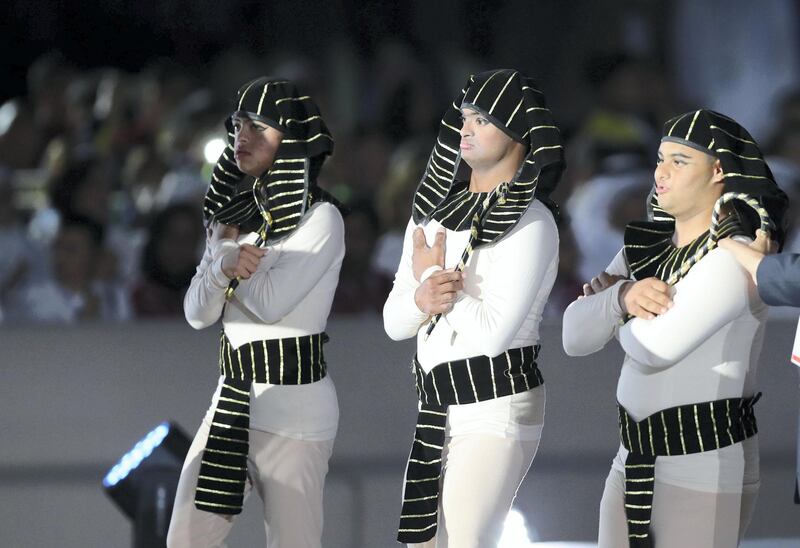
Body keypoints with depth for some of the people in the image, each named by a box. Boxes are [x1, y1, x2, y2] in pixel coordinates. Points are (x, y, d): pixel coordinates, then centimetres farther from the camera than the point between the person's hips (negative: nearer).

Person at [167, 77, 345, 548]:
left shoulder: (320, 218, -8)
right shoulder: (236, 214, 13)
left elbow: (271, 302, -18)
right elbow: (198, 313, 8)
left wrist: (232, 248, -1)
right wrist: (223, 267, -13)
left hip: (294, 404, -7)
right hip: (232, 400, 7)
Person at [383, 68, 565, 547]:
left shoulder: (531, 224, -11)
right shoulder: (435, 210, 12)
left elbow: (491, 333, -19)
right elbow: (394, 322, 11)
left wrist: (432, 275, -6)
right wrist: (421, 299, -13)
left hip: (495, 412, -8)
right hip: (437, 407, 8)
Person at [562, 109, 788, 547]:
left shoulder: (734, 259, -14)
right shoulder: (645, 249, 11)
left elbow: (651, 349, -20)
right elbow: (575, 337, 4)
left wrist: (610, 301, 2)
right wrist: (623, 297, -16)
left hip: (706, 469, -7)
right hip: (633, 462, 7)